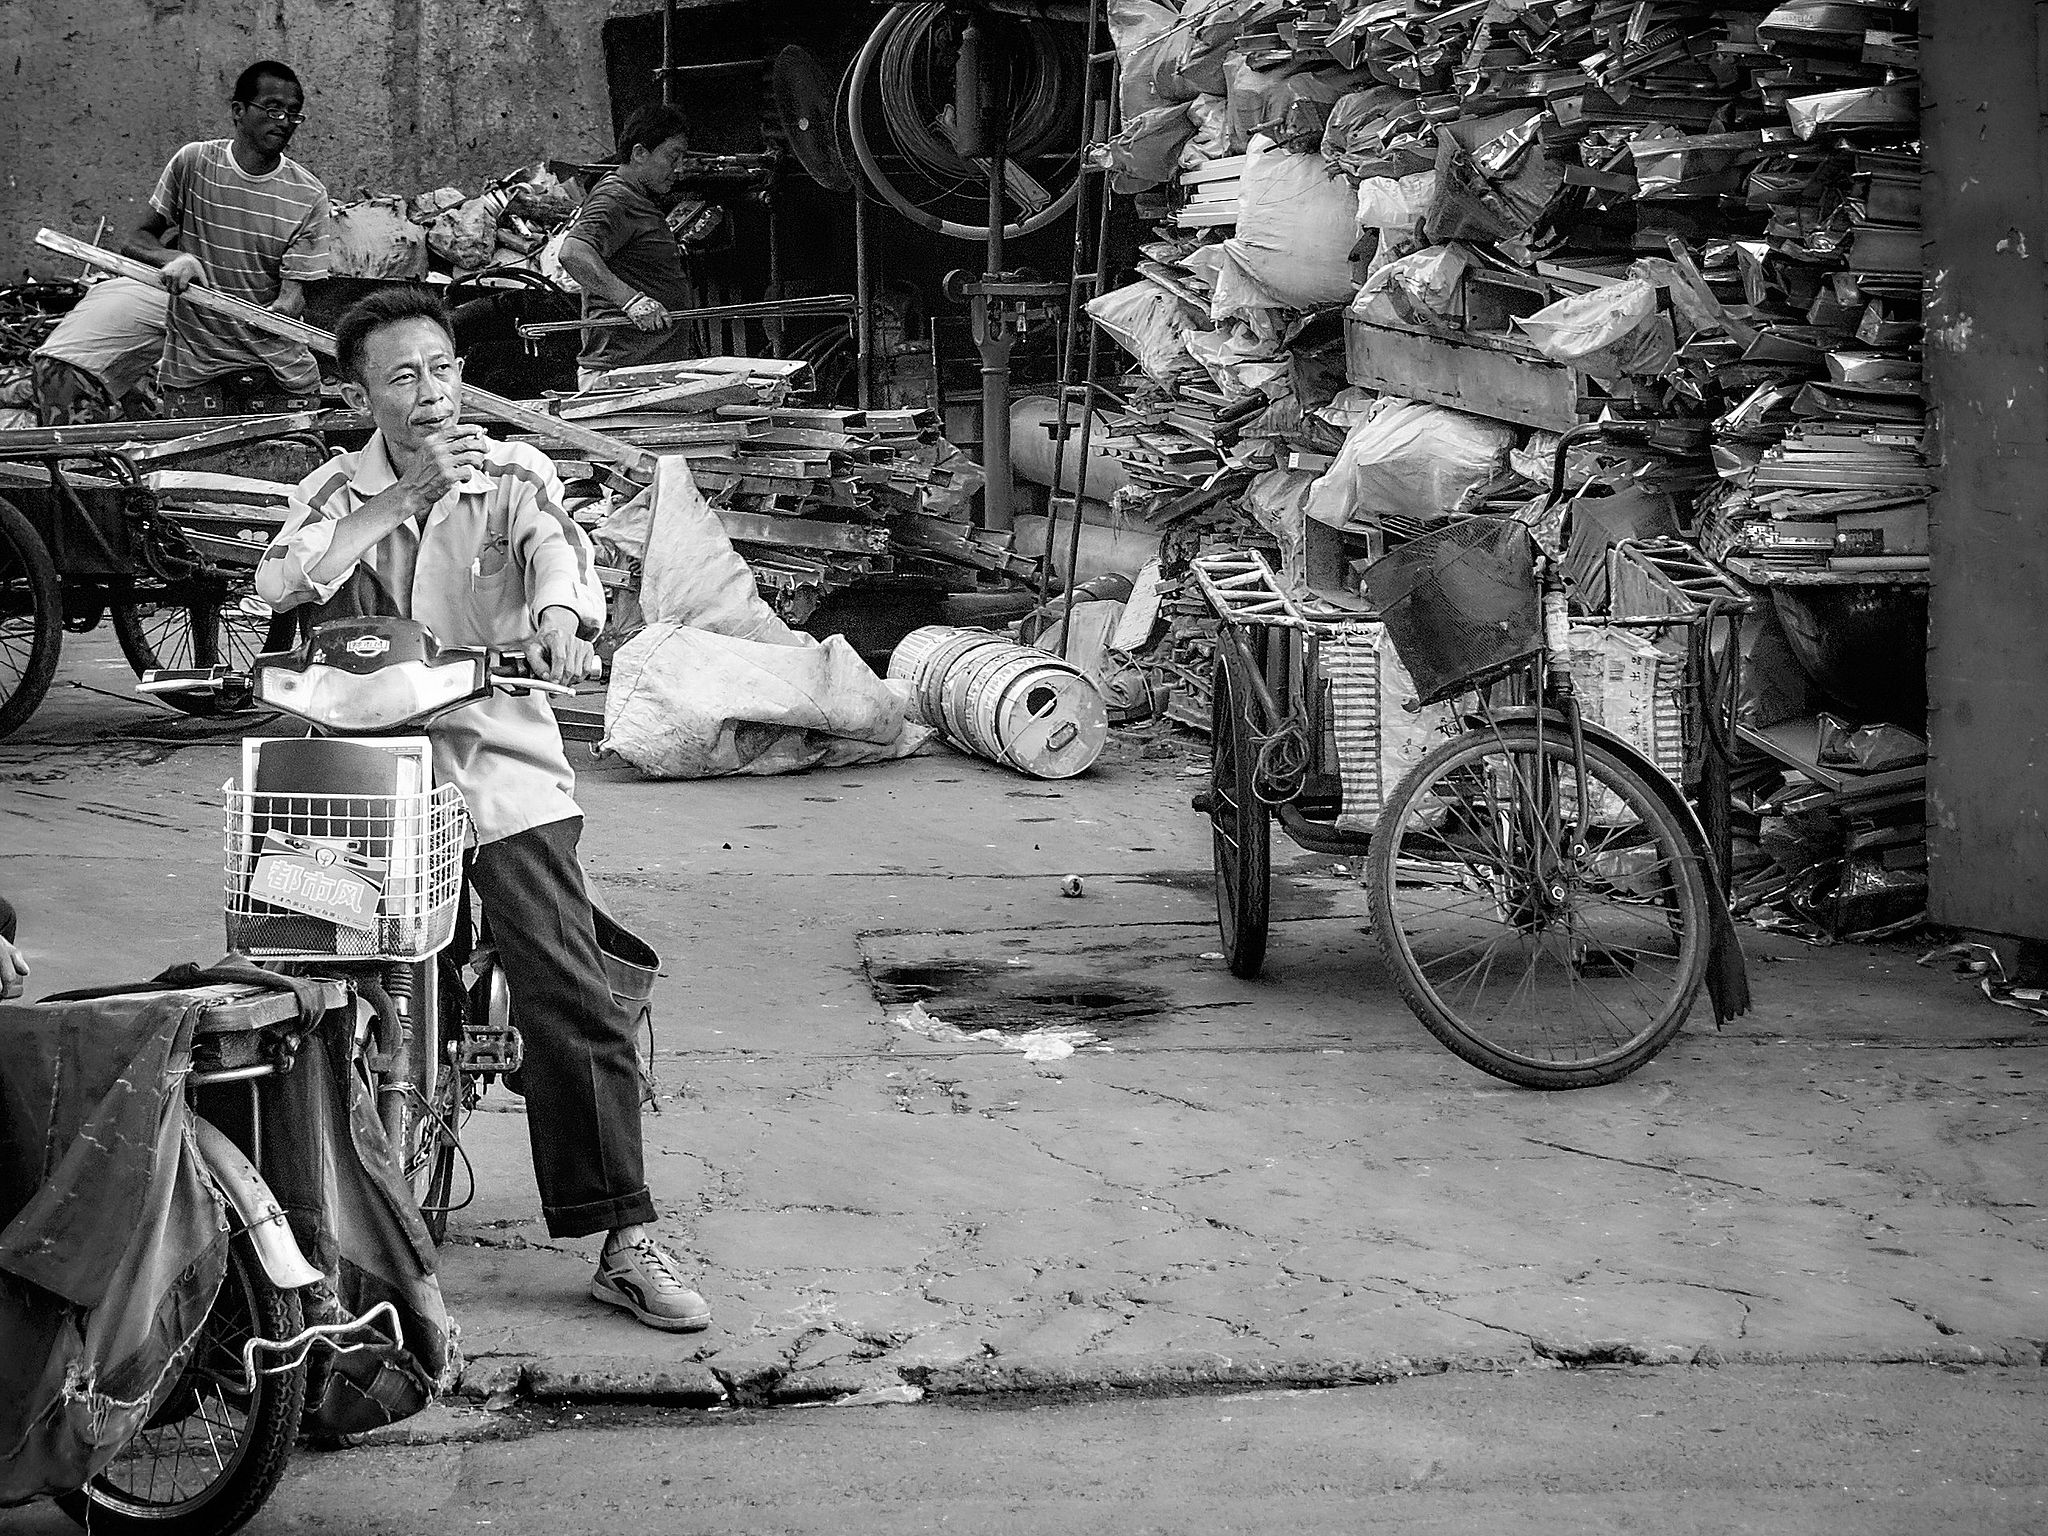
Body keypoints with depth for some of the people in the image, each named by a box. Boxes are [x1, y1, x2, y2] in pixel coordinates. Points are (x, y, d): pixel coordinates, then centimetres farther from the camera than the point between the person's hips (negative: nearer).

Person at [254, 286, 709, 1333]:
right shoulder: (338, 491, 8)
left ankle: (625, 1242, -9)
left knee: (570, 1004, -11)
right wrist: (406, 494, -17)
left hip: (506, 775, -2)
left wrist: (558, 617, -41)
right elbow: (283, 580, -11)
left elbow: (555, 543, -17)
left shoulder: (512, 474, 4)